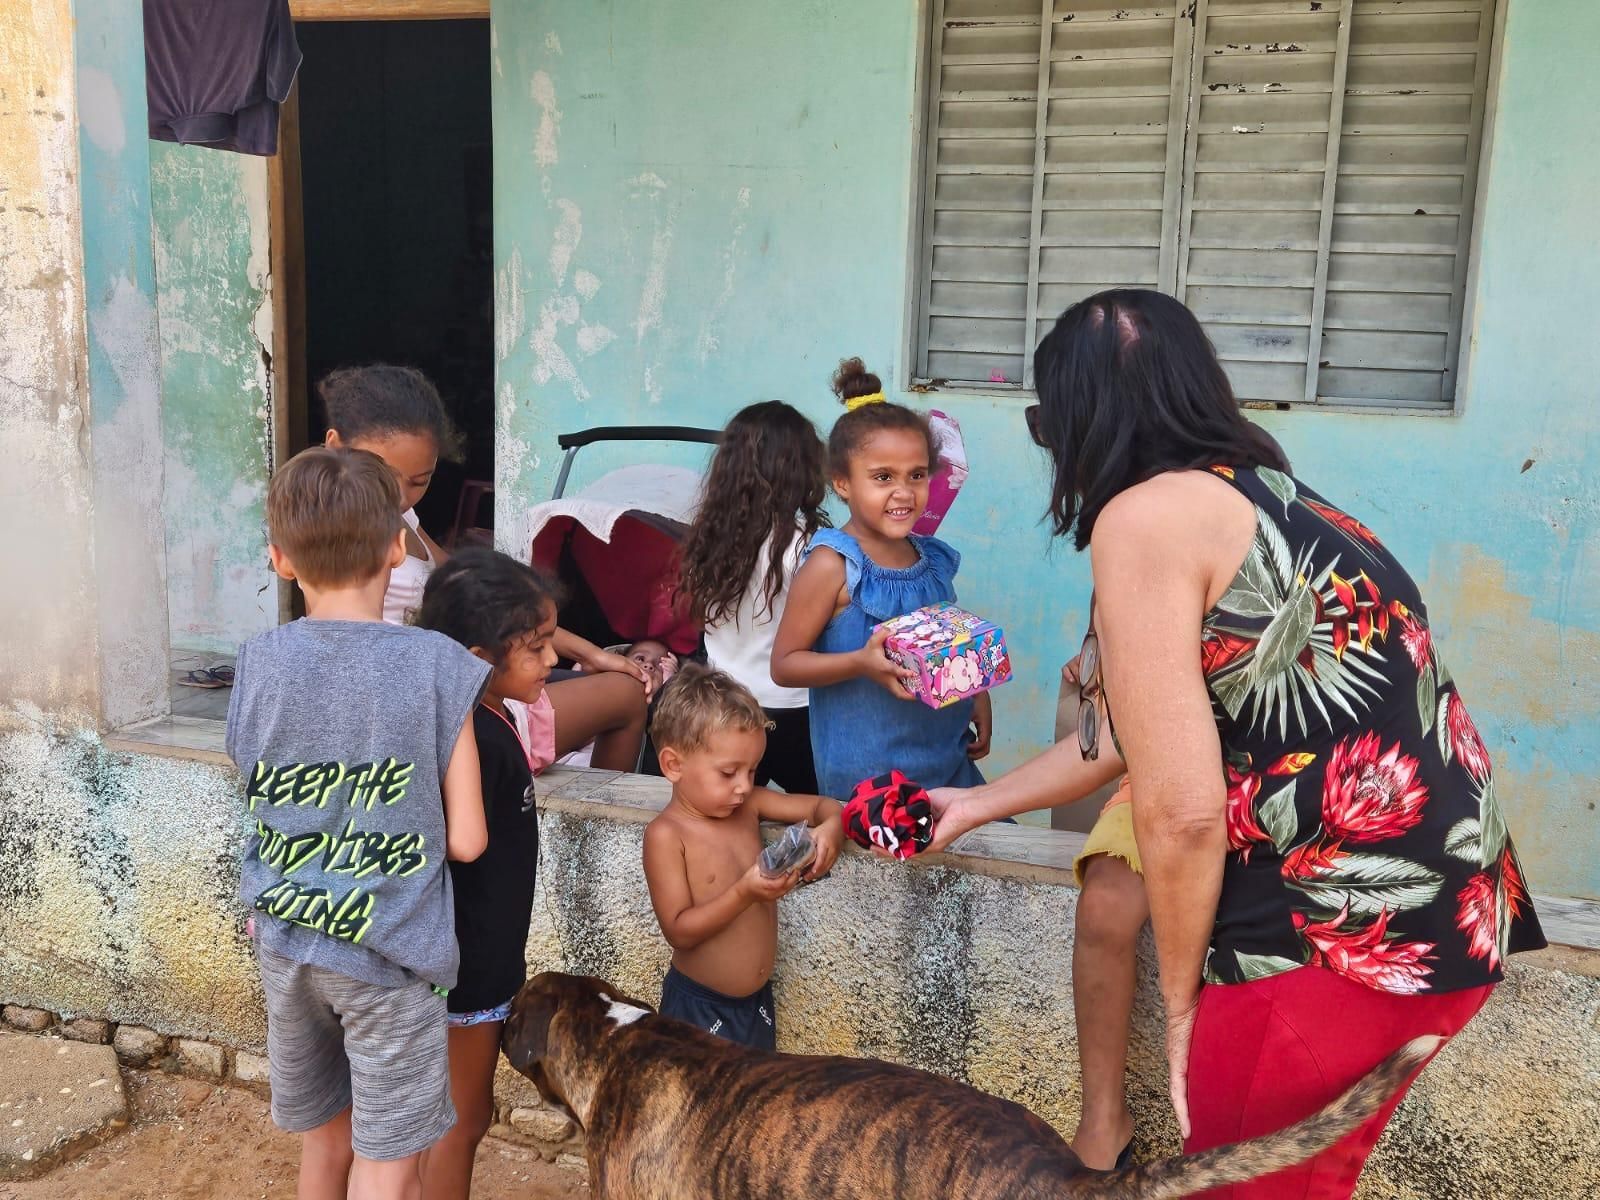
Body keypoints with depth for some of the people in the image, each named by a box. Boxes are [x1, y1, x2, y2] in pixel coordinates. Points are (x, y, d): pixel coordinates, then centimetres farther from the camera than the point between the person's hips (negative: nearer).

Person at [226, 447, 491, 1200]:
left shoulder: (257, 665, -5)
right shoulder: (437, 666, -15)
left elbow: (260, 795, 6)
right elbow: (465, 841, -11)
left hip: (286, 946, 4)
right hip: (387, 955, -4)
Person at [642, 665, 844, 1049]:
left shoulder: (749, 805, -2)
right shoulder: (666, 836, -19)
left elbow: (822, 806, 7)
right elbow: (679, 930, -21)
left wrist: (831, 829, -16)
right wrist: (745, 892, -31)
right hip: (700, 1007, -6)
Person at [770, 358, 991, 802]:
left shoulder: (934, 559, 6)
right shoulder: (833, 565, -14)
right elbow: (783, 664, -13)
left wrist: (978, 702, 11)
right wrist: (861, 664, -26)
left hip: (949, 761, 7)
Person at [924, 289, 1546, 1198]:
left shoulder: (1145, 513, -13)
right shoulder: (1257, 496, 15)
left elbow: (1181, 812, -19)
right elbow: (1136, 732, 24)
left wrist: (1183, 1001, -2)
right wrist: (980, 803, 35)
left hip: (1347, 944, -9)